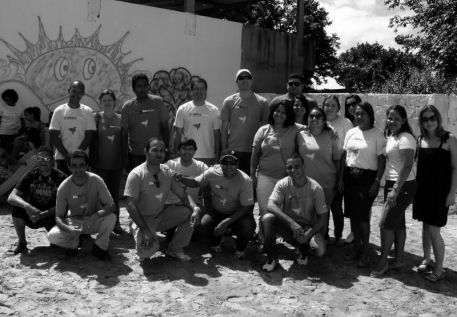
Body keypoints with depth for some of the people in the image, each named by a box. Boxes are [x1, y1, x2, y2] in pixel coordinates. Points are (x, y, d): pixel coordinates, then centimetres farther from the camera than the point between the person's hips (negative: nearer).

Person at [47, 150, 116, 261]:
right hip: (73, 221, 1)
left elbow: (111, 205, -22)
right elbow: (59, 217, -14)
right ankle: (76, 242, 9)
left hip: (94, 221, -1)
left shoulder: (96, 180, -20)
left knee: (111, 218, -32)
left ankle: (100, 247, -3)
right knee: (52, 236, -25)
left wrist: (96, 215, -42)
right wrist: (68, 228, -37)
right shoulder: (63, 188, -18)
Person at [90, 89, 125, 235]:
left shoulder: (120, 119, 4)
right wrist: (91, 160, -5)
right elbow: (91, 139, -1)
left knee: (115, 193, 10)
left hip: (116, 163, 2)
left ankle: (116, 223, 17)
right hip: (100, 163, -2)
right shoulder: (96, 118, -1)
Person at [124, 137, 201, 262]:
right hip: (142, 219, -5)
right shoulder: (136, 174, -18)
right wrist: (145, 230, -30)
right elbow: (130, 205, -22)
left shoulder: (168, 172, -2)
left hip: (161, 215, 5)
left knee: (190, 213, -15)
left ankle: (175, 249, 2)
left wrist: (196, 208, -23)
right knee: (149, 248, -31)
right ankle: (143, 252, 10)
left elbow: (183, 195, -1)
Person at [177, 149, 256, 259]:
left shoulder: (245, 180, -24)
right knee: (204, 227, -26)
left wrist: (226, 222, -31)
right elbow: (196, 182, 2)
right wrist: (181, 179, -19)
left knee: (248, 226, -33)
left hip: (238, 213, -2)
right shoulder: (212, 172, -16)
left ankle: (240, 248, 6)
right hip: (217, 211, 2)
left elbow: (246, 207, -22)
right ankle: (216, 240, 15)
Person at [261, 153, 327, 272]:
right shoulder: (283, 184, -10)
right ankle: (272, 256, -9)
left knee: (320, 250, -30)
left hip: (308, 227, 0)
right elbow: (270, 206, -25)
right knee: (266, 219, -29)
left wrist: (307, 235, -23)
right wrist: (291, 222, -37)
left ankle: (304, 249, 9)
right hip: (287, 224, 1)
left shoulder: (316, 188, -12)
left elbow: (323, 217, -9)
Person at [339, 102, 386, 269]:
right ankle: (357, 247, 24)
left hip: (367, 177, -5)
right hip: (350, 176, 5)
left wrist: (377, 181, -13)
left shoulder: (377, 134, -7)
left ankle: (366, 250, 11)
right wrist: (341, 178, 10)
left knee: (362, 214, -5)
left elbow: (381, 160, -8)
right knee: (352, 214, 10)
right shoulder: (351, 132, 9)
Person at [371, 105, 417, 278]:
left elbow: (407, 166, -21)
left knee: (386, 223, -6)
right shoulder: (390, 136, 11)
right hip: (391, 184, 9)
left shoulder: (405, 138, -15)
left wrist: (396, 190, -22)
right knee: (397, 223, 15)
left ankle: (382, 263, 6)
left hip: (403, 186, -9)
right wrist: (391, 188, 6)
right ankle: (399, 259, 26)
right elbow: (387, 161, 10)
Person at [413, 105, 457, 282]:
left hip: (440, 189, -4)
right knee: (425, 226, 13)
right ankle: (426, 260, 29)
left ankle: (439, 269, 10)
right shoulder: (419, 140, 3)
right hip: (422, 188, 4)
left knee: (434, 229, -4)